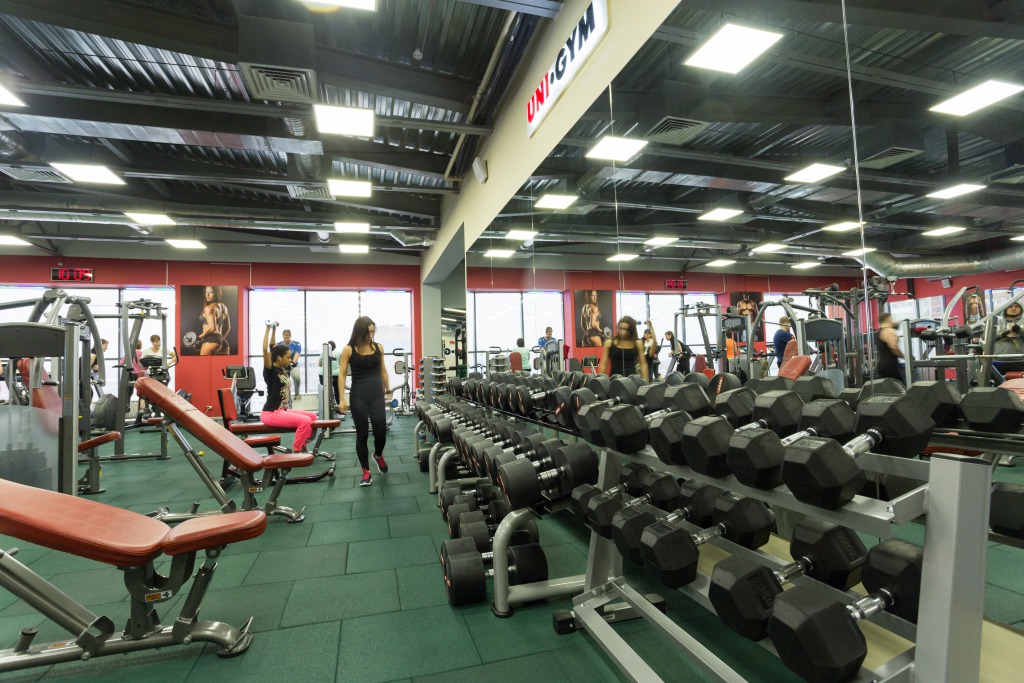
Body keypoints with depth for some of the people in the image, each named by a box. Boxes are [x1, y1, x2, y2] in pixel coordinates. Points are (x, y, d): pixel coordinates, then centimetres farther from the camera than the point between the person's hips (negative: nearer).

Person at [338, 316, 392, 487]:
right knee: (362, 434, 4)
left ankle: (378, 455, 34)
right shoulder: (348, 350, -4)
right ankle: (366, 472, 19)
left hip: (377, 394, 2)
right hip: (358, 396, -2)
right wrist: (342, 399, -10)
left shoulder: (378, 347, 5)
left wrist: (388, 390, 18)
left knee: (381, 432, -1)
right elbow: (342, 374, -4)